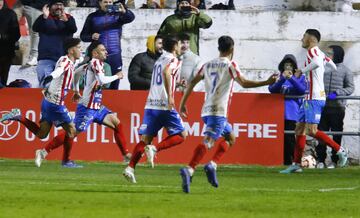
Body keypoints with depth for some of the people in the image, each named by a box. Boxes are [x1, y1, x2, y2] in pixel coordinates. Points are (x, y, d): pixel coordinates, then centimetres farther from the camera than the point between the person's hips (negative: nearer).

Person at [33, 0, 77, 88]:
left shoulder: (69, 18, 10)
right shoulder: (44, 18, 5)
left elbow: (73, 30, -10)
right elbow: (35, 28, -13)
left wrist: (66, 20, -31)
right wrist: (44, 17, -31)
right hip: (46, 58, -1)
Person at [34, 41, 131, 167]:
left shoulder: (97, 63, 14)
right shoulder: (95, 62, -12)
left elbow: (77, 73, 27)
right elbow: (102, 81, -26)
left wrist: (76, 91, 33)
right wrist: (116, 76, -12)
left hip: (96, 107, 10)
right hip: (87, 108, -10)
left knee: (117, 124, 7)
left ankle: (126, 155, 11)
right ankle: (44, 152, -6)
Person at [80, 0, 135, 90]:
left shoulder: (117, 14, 6)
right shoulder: (93, 17, 6)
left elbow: (131, 17, -12)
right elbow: (83, 36, 8)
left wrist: (124, 12, -34)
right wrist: (91, 36, -14)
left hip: (115, 55, 1)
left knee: (114, 85, 3)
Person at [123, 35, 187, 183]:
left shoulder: (159, 60, 22)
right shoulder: (173, 60, -2)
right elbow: (166, 73, -24)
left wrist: (177, 83, 44)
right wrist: (170, 96, -28)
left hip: (151, 104, 7)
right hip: (165, 105, -7)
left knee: (145, 138, 4)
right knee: (181, 135, 5)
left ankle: (130, 168, -11)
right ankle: (154, 149, -15)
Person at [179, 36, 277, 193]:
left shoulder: (208, 65, 16)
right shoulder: (230, 65, -2)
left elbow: (192, 83, 12)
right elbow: (244, 83, -12)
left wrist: (183, 103, 16)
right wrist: (267, 82, -8)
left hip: (207, 110, 8)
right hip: (218, 111, -8)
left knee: (230, 137, 21)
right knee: (208, 141, -17)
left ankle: (212, 165, 4)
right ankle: (189, 170, -34)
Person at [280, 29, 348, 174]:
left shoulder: (312, 51, -11)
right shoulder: (320, 54, 17)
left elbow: (317, 63, -33)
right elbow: (333, 67, 26)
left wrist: (303, 70, -19)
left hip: (314, 98, -10)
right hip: (310, 98, 10)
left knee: (311, 131, -15)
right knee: (299, 129, 9)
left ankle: (339, 150, -9)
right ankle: (296, 164, 10)